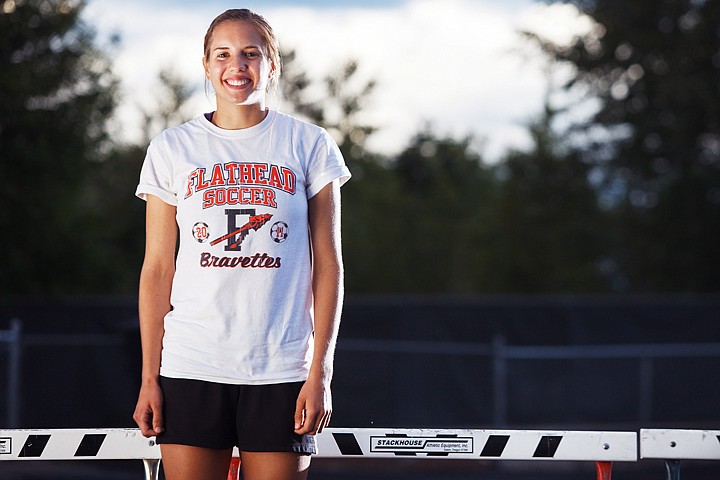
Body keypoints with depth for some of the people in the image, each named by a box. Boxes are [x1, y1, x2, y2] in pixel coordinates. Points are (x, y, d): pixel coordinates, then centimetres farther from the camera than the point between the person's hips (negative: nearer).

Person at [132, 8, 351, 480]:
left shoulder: (309, 145, 5)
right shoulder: (173, 149, 7)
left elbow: (328, 266, 4)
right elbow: (158, 269, 7)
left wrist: (321, 372, -3)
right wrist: (150, 378, 2)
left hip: (280, 369, -1)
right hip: (191, 367, 1)